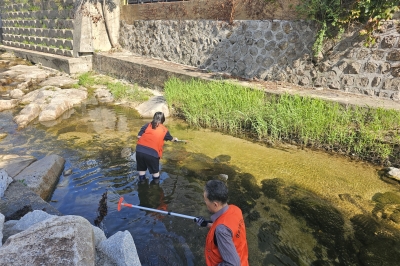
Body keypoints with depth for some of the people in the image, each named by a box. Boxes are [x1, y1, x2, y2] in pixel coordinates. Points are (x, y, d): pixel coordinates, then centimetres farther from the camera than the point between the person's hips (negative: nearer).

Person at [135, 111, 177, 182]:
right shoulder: (164, 130, 13)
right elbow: (171, 138, 33)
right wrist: (175, 139, 57)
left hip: (140, 149, 3)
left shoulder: (147, 125, 12)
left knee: (141, 169, 23)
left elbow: (139, 136, 5)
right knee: (155, 171, 18)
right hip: (153, 153, -2)